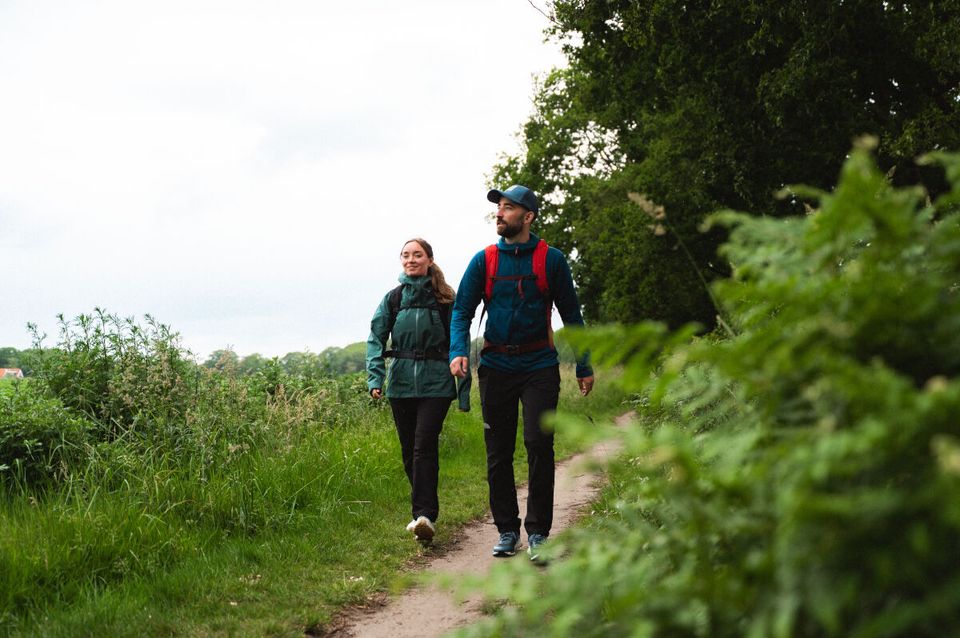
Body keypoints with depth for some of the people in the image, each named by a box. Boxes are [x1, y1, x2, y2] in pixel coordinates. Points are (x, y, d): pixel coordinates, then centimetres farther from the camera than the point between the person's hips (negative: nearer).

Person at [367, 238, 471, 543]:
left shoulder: (444, 299, 2)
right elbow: (376, 338, 2)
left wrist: (464, 390, -1)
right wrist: (375, 377, -13)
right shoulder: (393, 298, 8)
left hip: (436, 383, -3)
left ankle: (425, 515, -19)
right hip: (401, 383, 4)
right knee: (409, 450, 8)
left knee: (424, 444, -16)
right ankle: (424, 513, 20)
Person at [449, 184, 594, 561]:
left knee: (538, 444, -11)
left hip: (539, 366, -2)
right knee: (498, 453, 6)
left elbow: (571, 314, 7)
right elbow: (462, 311, 4)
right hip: (496, 367, 2)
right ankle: (506, 530, 18)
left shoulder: (551, 259, 0)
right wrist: (458, 352, -14)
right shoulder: (484, 261, 4)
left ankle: (538, 532, -1)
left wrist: (583, 367, 6)